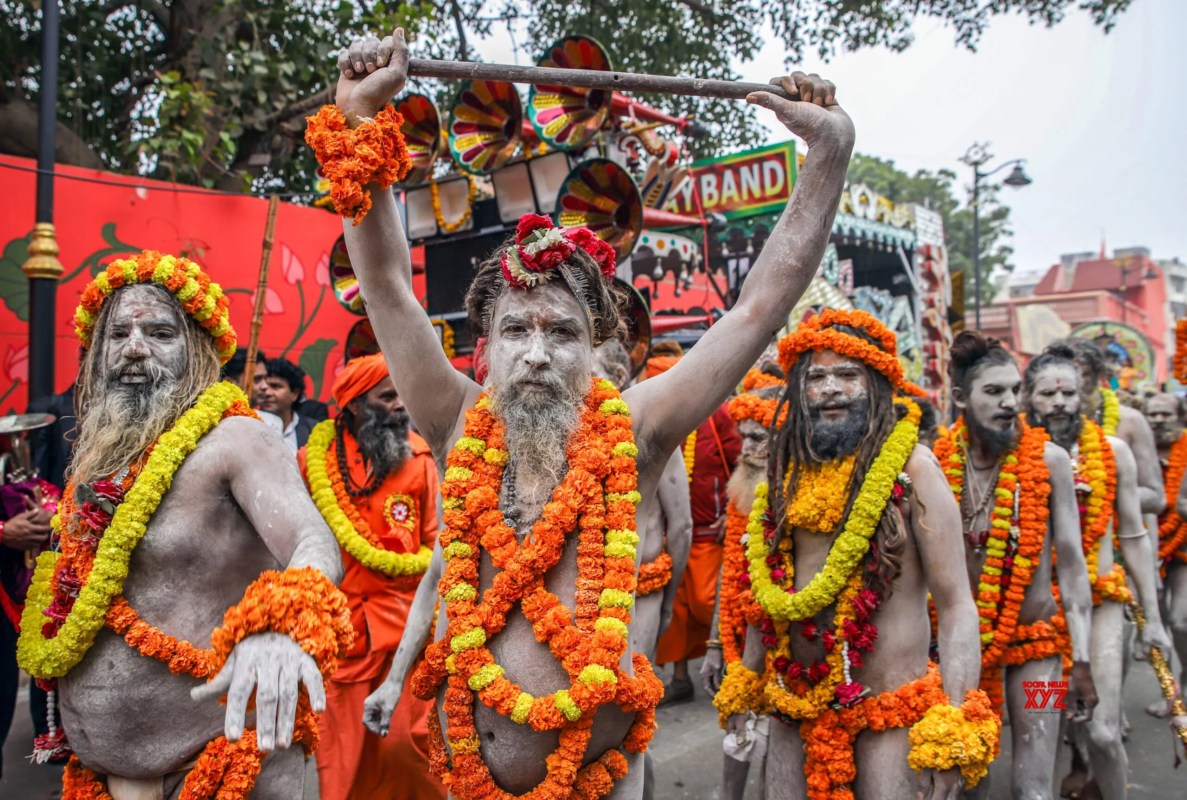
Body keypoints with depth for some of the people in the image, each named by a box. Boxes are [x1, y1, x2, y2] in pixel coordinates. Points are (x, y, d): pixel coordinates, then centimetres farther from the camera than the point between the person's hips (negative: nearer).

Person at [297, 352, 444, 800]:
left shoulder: (418, 460, 2)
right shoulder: (314, 460, 2)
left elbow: (438, 548, 1)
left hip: (403, 625, -1)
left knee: (406, 746, 0)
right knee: (337, 750, 10)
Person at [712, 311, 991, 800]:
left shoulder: (909, 466, -9)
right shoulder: (786, 470, 5)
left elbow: (956, 605, -12)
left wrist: (953, 729, -19)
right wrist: (743, 685, 17)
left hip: (888, 709, -4)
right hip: (794, 709, 5)